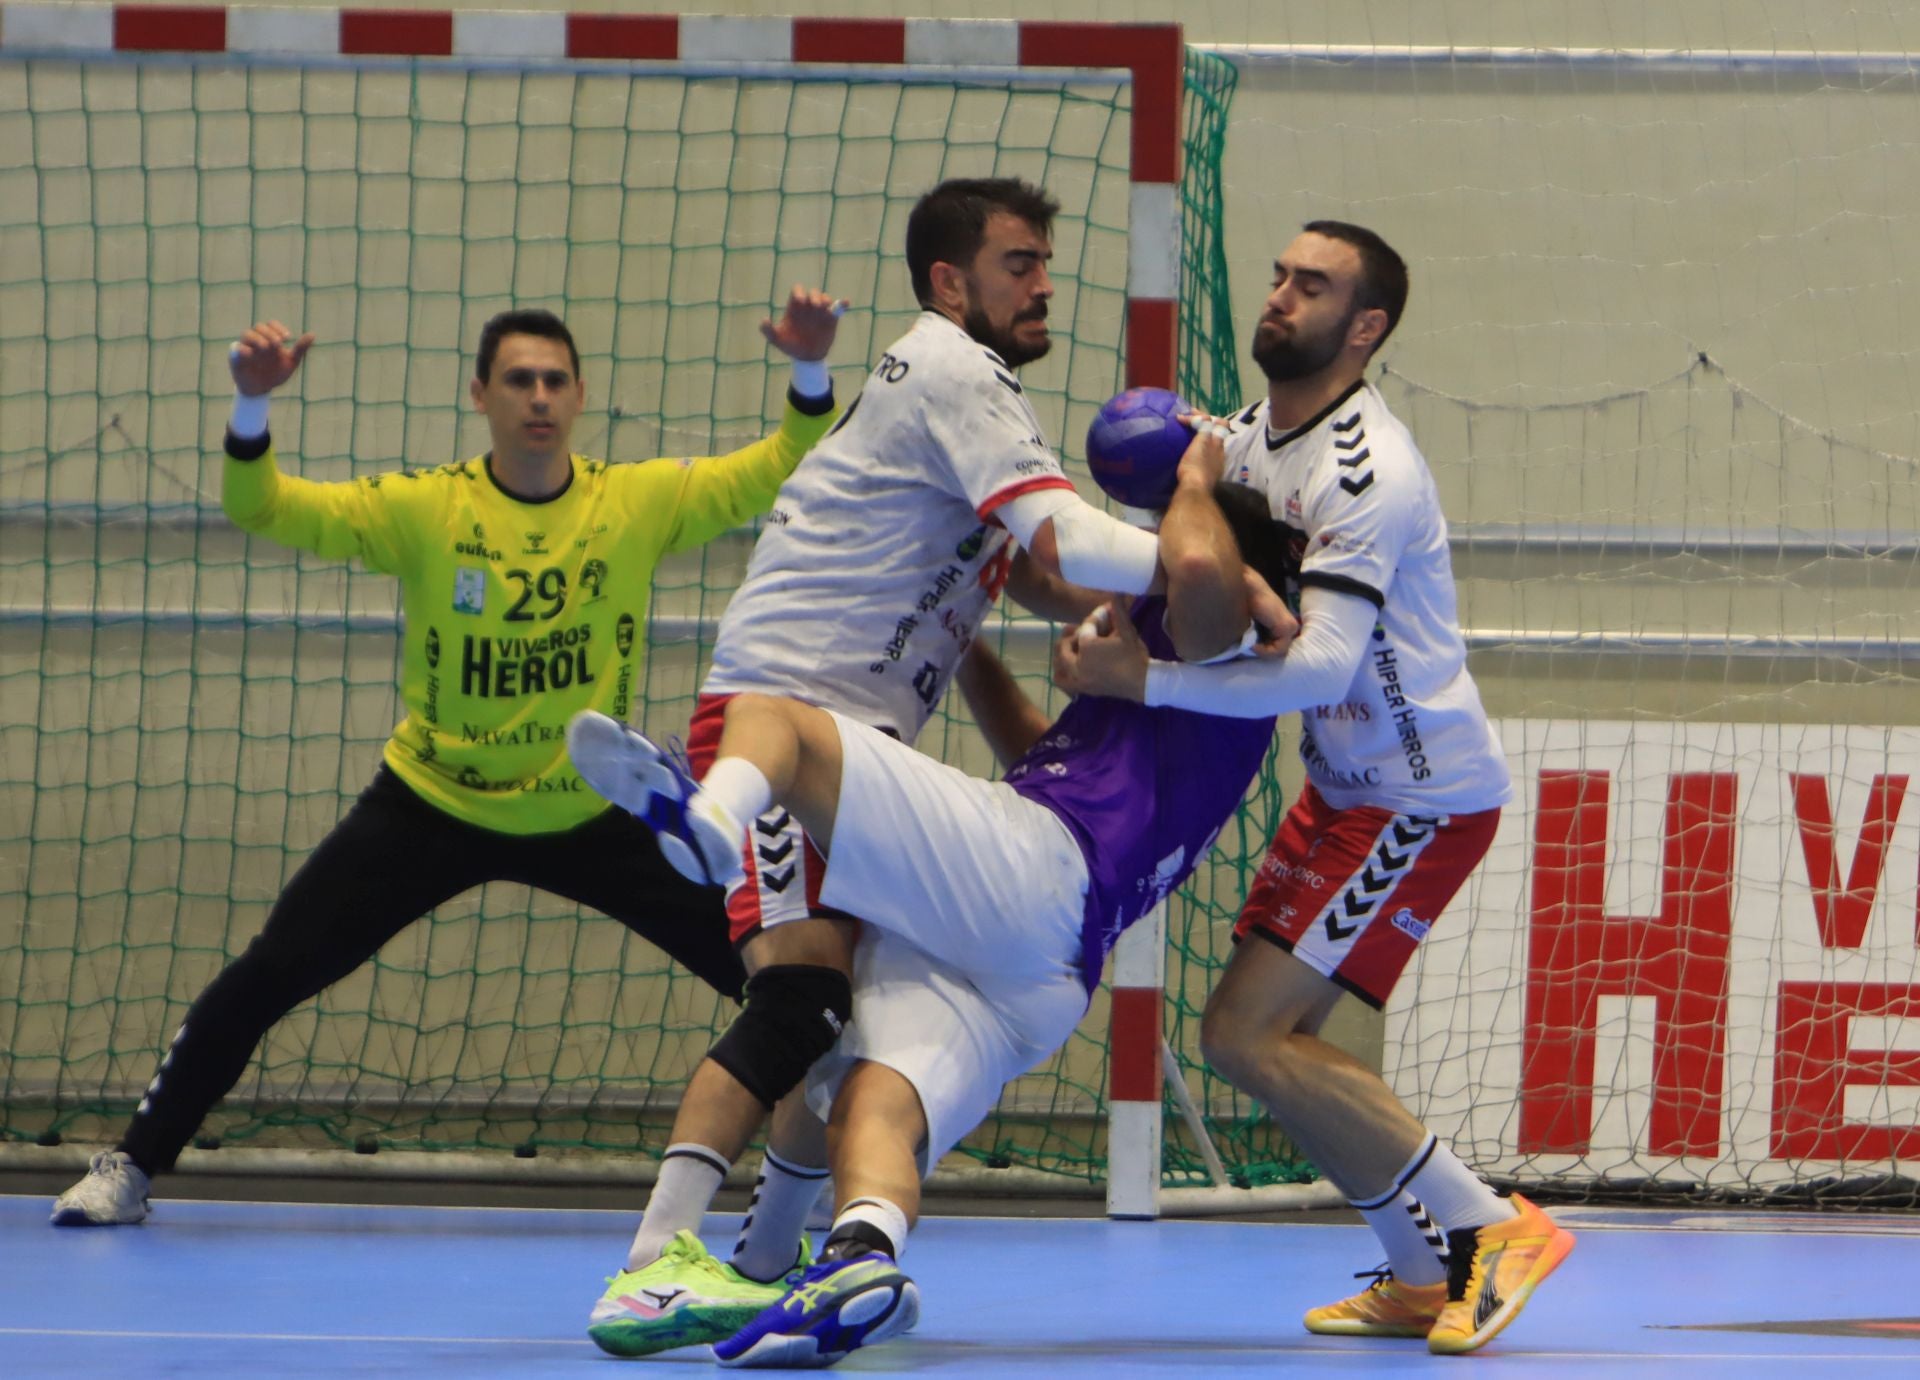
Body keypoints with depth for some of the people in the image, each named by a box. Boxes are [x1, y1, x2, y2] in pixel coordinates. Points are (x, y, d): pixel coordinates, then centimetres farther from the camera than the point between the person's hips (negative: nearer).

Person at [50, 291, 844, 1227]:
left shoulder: (641, 502, -9)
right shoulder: (424, 510, -13)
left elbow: (780, 472, -8)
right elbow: (263, 510, -18)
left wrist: (809, 374, -27)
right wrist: (251, 404, -37)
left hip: (592, 819, 1)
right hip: (432, 807, -1)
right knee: (267, 976, -7)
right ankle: (132, 1166, 8)